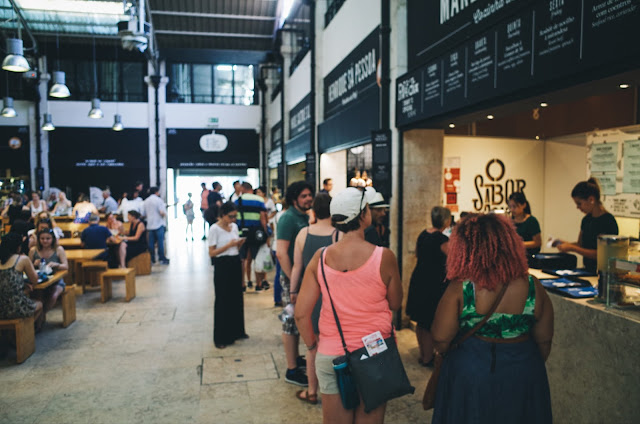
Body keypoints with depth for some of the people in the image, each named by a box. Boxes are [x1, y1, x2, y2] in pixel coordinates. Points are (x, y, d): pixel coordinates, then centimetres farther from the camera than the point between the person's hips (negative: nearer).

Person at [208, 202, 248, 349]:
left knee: (237, 298, 13)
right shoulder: (214, 229, -10)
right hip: (222, 266, -6)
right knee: (223, 301, 1)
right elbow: (212, 253, -13)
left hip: (236, 264, 6)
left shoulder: (234, 226, 9)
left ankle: (236, 331, 29)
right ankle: (221, 338, 12)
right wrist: (229, 245, -20)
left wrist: (240, 242, -5)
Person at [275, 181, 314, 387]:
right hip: (292, 277, -9)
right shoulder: (288, 218, -16)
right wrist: (293, 281, -23)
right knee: (292, 322, 0)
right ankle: (292, 370, 10)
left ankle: (296, 358, 35)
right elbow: (281, 252, -23)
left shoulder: (306, 217, 10)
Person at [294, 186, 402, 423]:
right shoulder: (383, 256, -14)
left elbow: (301, 313, -6)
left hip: (331, 356, 2)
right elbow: (395, 304, 0)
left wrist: (311, 344, 9)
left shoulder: (321, 257, -8)